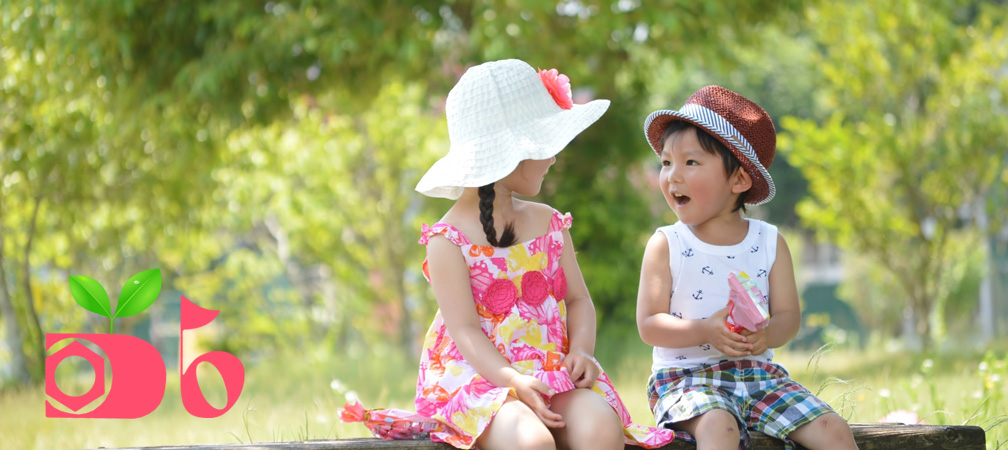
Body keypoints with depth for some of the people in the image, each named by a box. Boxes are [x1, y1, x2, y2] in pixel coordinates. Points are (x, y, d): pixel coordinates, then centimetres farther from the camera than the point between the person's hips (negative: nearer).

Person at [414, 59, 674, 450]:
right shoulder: (448, 240, -4)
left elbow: (578, 298, 15)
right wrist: (514, 382, -25)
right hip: (478, 378, -5)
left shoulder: (548, 223, 13)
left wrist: (582, 350, -7)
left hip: (551, 371, 5)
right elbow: (464, 328, -10)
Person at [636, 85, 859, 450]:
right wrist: (705, 331, -24)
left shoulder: (770, 243, 7)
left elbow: (789, 316, 2)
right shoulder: (665, 246, 0)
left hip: (759, 374, 3)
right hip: (688, 376, -3)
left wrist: (766, 335, -23)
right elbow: (649, 324, -7)